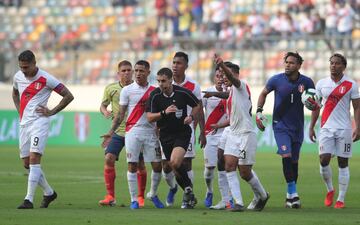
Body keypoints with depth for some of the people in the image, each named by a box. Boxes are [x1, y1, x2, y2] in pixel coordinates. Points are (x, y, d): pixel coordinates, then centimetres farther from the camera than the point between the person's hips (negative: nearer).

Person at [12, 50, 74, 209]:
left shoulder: (46, 79, -11)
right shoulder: (18, 77, 7)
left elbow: (68, 96, -6)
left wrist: (51, 112, -8)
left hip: (39, 122, -7)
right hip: (24, 123, 7)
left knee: (34, 159, -18)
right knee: (27, 163, 8)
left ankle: (29, 200, -21)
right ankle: (49, 193, 26)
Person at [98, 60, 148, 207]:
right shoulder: (111, 89, 2)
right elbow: (103, 105, 12)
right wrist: (105, 112, -9)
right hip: (118, 131, 1)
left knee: (140, 164, 1)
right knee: (109, 159, -16)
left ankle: (140, 197, 18)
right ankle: (110, 196, -10)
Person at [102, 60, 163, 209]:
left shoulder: (154, 91, 9)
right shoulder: (127, 90, 2)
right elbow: (120, 114, 3)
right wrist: (111, 131, -6)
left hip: (150, 131, 2)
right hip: (133, 131, -2)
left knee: (157, 165, 0)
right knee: (132, 165, -5)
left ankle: (153, 194, 22)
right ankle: (134, 199, 1)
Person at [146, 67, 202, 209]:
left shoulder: (182, 92, -9)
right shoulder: (155, 95, -7)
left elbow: (197, 105, 8)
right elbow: (150, 118, -12)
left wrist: (191, 116, -10)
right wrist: (164, 112, -27)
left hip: (182, 133, -3)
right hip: (165, 135, 3)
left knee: (175, 162, -25)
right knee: (176, 170, 7)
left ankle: (188, 188, -4)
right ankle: (190, 196, 24)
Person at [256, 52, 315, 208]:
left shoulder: (306, 82, -5)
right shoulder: (276, 80, -8)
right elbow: (264, 93, 10)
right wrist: (259, 111, -1)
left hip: (297, 127, 2)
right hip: (280, 124, -2)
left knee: (294, 161, 8)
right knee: (286, 156, -19)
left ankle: (290, 196, 19)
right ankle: (293, 193, -15)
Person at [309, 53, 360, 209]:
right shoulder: (322, 84, 7)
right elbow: (316, 107, 13)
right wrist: (311, 127, 10)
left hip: (344, 129, -2)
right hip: (326, 128, 2)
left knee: (343, 163, 1)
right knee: (324, 160, -9)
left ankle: (341, 199, 6)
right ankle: (330, 190, 16)